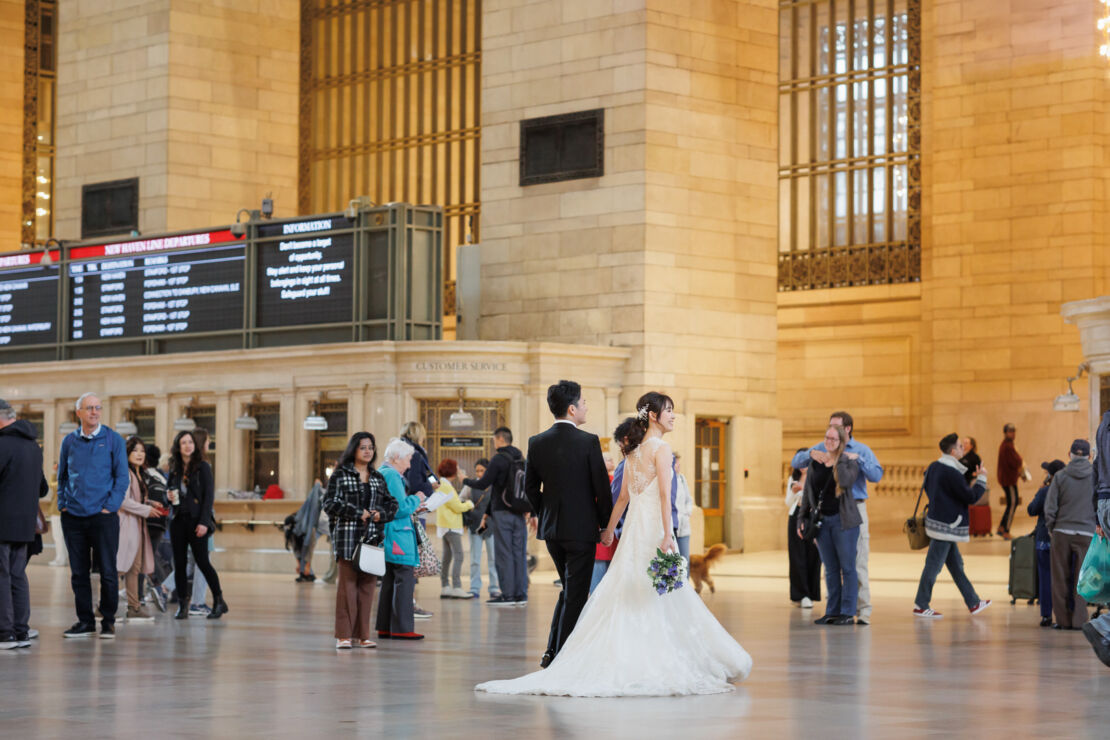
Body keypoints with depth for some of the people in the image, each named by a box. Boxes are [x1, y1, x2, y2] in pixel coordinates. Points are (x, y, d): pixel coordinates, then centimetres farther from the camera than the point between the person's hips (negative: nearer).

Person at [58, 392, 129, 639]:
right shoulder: (69, 441, 9)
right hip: (73, 517, 3)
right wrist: (63, 504, 5)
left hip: (103, 516, -3)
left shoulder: (113, 440, 0)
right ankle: (85, 621, 14)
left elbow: (122, 477, -1)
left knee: (107, 571, -2)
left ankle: (108, 620, 8)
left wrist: (111, 506, -9)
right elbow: (62, 476, 17)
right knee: (78, 572, 6)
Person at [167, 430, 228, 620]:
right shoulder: (174, 469, 12)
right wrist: (170, 496, -2)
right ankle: (182, 605, 8)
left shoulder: (202, 467, -2)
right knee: (179, 563, 2)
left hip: (196, 519, -5)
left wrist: (204, 522, -14)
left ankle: (219, 601, 6)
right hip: (178, 519, 5)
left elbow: (209, 495, -6)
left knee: (202, 562, -6)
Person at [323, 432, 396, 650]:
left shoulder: (378, 478, 16)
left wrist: (381, 514, -4)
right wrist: (358, 513, -13)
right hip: (347, 536, -5)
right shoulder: (340, 474, 1)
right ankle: (344, 635, -3)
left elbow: (392, 503, 18)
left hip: (372, 537, 5)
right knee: (347, 584, -6)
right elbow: (329, 502, -8)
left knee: (368, 585, 3)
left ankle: (362, 634, 9)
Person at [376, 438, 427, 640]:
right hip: (398, 538, -11)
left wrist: (413, 508, 18)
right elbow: (401, 508, -20)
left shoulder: (381, 473, 17)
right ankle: (401, 628, -8)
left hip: (387, 538, 11)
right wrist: (416, 499, -4)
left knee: (389, 581, 13)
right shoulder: (391, 476, -15)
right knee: (404, 580, -8)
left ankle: (385, 627, 15)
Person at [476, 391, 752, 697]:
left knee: (625, 596, 7)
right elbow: (664, 494, -18)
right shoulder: (661, 448, -9)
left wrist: (609, 529, 25)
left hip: (634, 527, 7)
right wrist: (667, 535, -24)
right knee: (658, 599, -4)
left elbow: (623, 497, 18)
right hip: (653, 526, -7)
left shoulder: (633, 451, 14)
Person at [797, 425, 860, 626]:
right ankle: (832, 611, 13)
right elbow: (808, 492, 14)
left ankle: (848, 613, 2)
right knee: (830, 569, 9)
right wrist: (802, 519, 10)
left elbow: (845, 481, -23)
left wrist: (842, 459, -14)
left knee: (847, 567, -1)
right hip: (822, 520, 4)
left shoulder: (850, 461, -2)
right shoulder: (815, 462, 10)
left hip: (843, 519, -4)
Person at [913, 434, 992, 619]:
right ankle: (921, 606, 2)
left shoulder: (934, 467, 8)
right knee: (934, 565, -3)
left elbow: (927, 486, 22)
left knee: (956, 565, 15)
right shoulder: (952, 473, -20)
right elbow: (971, 497, -16)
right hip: (946, 525, -10)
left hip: (936, 518, 10)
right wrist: (981, 478, -3)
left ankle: (973, 603, 23)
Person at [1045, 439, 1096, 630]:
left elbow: (1050, 507, -2)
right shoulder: (1097, 476, -1)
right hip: (1086, 534, 0)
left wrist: (1051, 528, 10)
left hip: (1062, 532, 0)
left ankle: (1063, 619, 6)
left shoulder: (1060, 476, -1)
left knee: (1061, 579, 6)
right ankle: (1078, 619, 0)